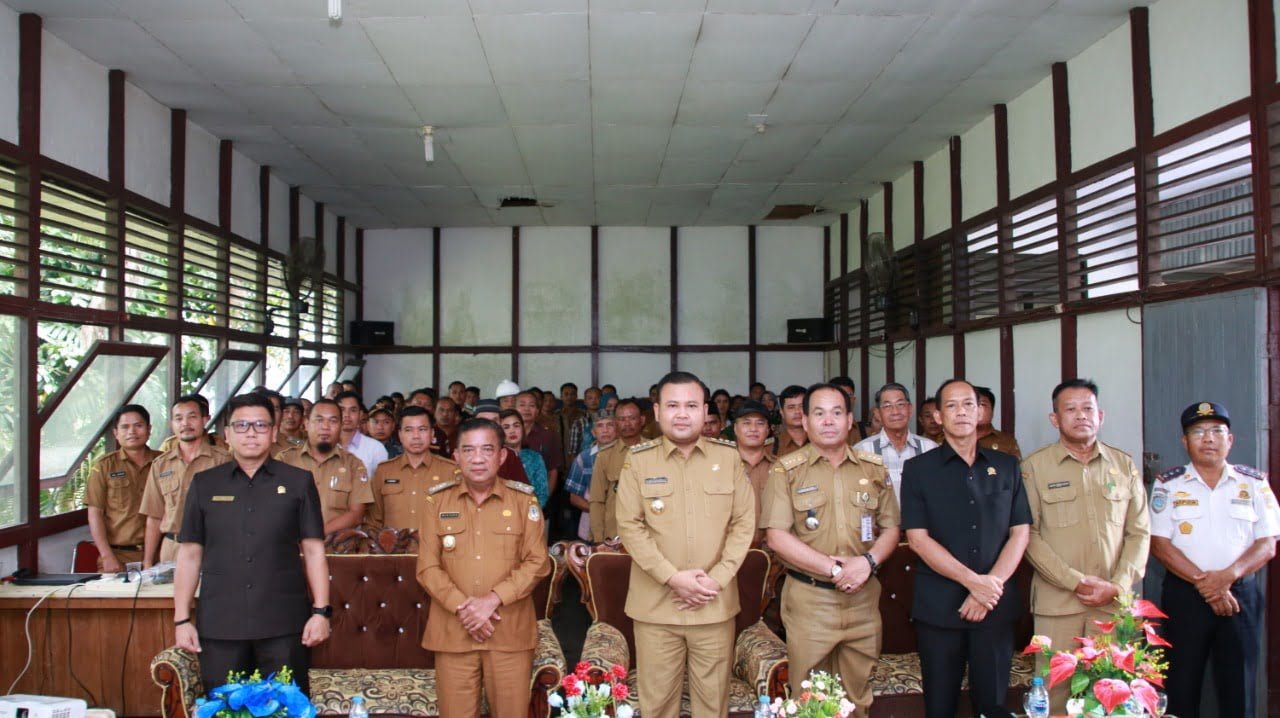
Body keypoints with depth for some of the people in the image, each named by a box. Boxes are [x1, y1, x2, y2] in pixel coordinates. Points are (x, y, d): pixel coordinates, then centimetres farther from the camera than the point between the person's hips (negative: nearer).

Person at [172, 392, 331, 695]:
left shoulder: (298, 482, 4)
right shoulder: (204, 484, 8)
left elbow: (314, 551, 3)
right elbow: (190, 555, 9)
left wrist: (321, 611, -3)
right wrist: (181, 619, 5)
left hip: (284, 624, -1)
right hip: (218, 625, 1)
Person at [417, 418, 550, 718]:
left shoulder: (524, 500, 2)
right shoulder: (437, 501, 4)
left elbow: (537, 562, -3)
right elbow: (427, 567, 1)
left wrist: (493, 599, -14)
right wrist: (462, 606, -12)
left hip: (511, 632, 0)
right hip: (452, 631, 1)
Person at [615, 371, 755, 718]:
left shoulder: (728, 456, 2)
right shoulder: (638, 460, -3)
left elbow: (744, 522, 2)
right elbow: (629, 527, -6)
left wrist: (717, 578, -9)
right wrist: (673, 578, -14)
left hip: (715, 603, 1)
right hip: (655, 603, -1)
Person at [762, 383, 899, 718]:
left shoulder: (873, 468, 7)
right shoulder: (786, 470, -4)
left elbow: (890, 528, 8)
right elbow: (776, 536, -10)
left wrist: (868, 561, -12)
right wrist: (832, 568, -16)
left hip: (863, 599, 3)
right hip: (808, 599, -3)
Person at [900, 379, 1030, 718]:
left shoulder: (1006, 466, 8)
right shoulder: (918, 469, 0)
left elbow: (1020, 533, 3)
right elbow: (918, 538, -7)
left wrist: (989, 589, -10)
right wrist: (973, 580, -15)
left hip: (996, 605, 2)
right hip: (939, 606, -2)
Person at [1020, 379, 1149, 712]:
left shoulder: (1124, 466, 11)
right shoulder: (1034, 466, 0)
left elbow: (1139, 532, 8)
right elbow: (1028, 534, -5)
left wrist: (1118, 586, -4)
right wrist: (1076, 582, -11)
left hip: (1113, 602, 2)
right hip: (1057, 603, -2)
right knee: (1055, 691, -1)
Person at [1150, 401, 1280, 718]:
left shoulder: (1254, 483, 6)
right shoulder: (1168, 485, 2)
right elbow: (1160, 543, -4)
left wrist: (1229, 575, -15)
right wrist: (1203, 582, -14)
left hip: (1241, 594, 1)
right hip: (1184, 594, -1)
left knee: (1239, 686, 5)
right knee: (1181, 687, 4)